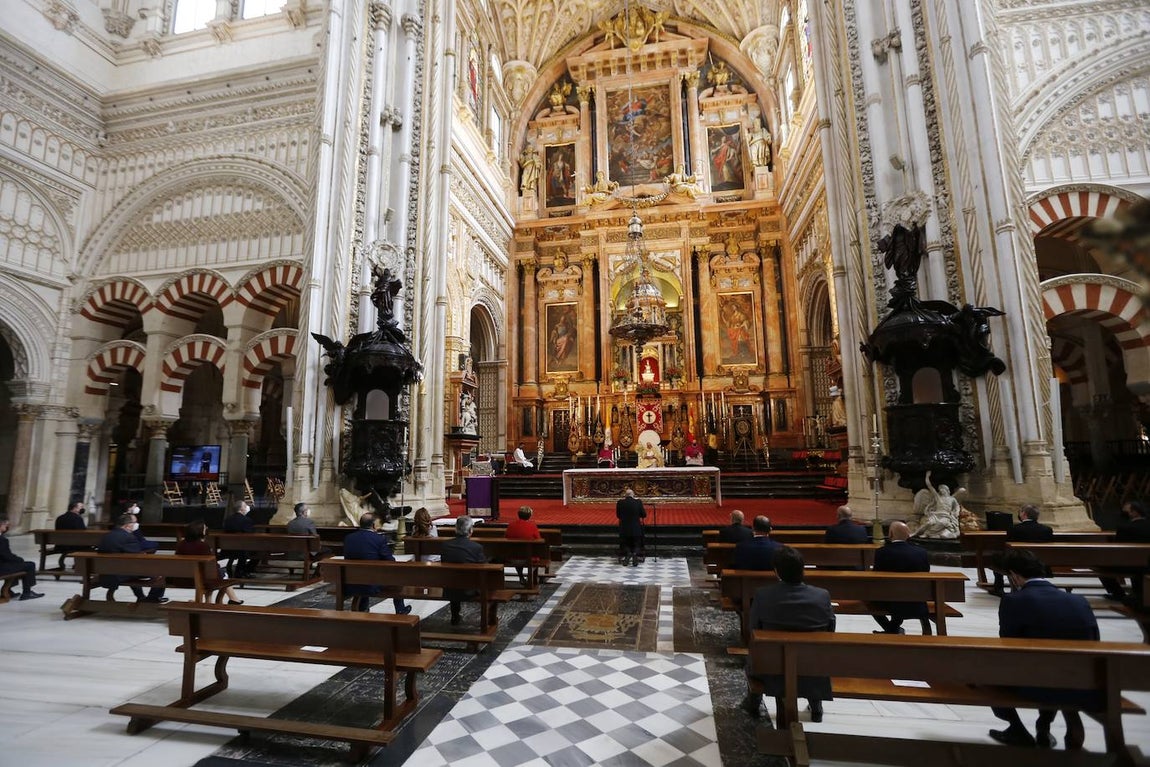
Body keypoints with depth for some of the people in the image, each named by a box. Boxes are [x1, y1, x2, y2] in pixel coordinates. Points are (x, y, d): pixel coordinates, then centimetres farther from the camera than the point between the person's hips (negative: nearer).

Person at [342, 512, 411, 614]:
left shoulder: (348, 538, -3)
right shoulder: (380, 539, -17)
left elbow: (346, 558, 11)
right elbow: (391, 563, -12)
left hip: (350, 586, 5)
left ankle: (363, 608, 53)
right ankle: (400, 610, 37)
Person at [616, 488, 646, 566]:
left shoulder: (620, 502, -6)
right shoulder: (638, 501, -8)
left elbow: (618, 515, 4)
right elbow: (644, 515, -2)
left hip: (624, 529, 1)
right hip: (636, 529, -1)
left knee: (625, 545, 21)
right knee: (636, 546, 16)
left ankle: (627, 552, -9)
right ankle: (635, 554, -15)